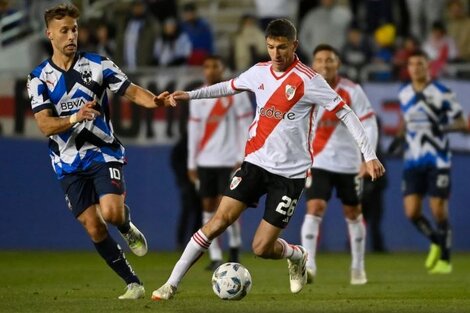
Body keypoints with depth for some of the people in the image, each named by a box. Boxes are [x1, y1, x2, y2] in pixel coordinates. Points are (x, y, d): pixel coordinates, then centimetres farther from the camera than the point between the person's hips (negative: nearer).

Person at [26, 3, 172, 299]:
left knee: (111, 212, -23)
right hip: (69, 164, 1)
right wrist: (75, 118, -29)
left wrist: (155, 100, -24)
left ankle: (128, 227, 15)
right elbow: (45, 125, -10)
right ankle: (133, 283, 7)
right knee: (94, 228, -5)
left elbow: (132, 91, -2)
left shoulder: (97, 64, 0)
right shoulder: (39, 78, 0)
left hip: (104, 152, -1)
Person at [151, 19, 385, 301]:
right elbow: (229, 87, 23)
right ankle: (172, 284, -5)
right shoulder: (259, 72, 3)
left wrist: (369, 155, -17)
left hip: (290, 173, -4)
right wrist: (190, 95, 18)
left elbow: (345, 113, -12)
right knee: (219, 221, -9)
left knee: (262, 247, -7)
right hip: (256, 161, 4)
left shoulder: (308, 80, -14)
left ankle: (297, 256, 28)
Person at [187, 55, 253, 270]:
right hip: (205, 162, 4)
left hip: (229, 161, -4)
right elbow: (193, 131, 12)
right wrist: (191, 163, 8)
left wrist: (242, 159, -9)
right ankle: (215, 257, 5)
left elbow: (246, 127, -3)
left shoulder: (236, 94, -2)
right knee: (208, 208, 2)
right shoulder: (197, 98, 10)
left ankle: (235, 246, 10)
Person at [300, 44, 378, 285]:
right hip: (317, 163, -1)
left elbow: (369, 125, -6)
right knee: (315, 208, -17)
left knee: (353, 214, 11)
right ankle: (308, 264, -23)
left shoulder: (352, 91, -8)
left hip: (348, 163, 1)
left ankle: (358, 267, 26)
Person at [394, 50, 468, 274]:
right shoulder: (404, 94, 8)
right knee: (412, 212, -6)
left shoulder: (442, 94, -7)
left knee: (439, 212, -5)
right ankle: (436, 242, 22)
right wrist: (399, 136, 11)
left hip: (437, 161, -4)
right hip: (412, 161, 4)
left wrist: (444, 127, -24)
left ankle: (445, 259, 10)